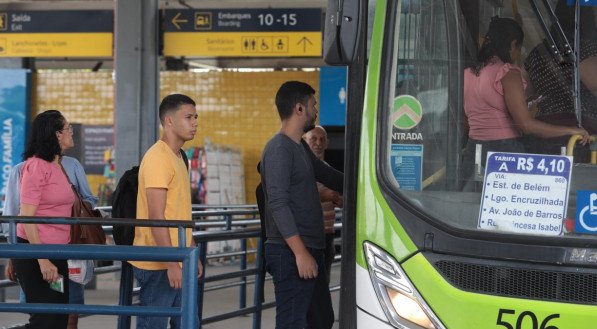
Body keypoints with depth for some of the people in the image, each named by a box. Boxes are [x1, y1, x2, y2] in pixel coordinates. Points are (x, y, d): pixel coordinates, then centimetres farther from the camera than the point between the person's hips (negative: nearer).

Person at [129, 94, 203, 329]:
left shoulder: (178, 158, 17)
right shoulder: (158, 158, -15)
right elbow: (156, 217, -20)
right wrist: (171, 264, -22)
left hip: (178, 263, 10)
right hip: (159, 265, -10)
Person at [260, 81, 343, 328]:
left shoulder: (301, 148, 17)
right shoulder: (279, 149, -13)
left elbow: (329, 176, 30)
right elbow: (278, 204, -20)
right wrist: (300, 252, -24)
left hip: (309, 251, 10)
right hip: (291, 253, -10)